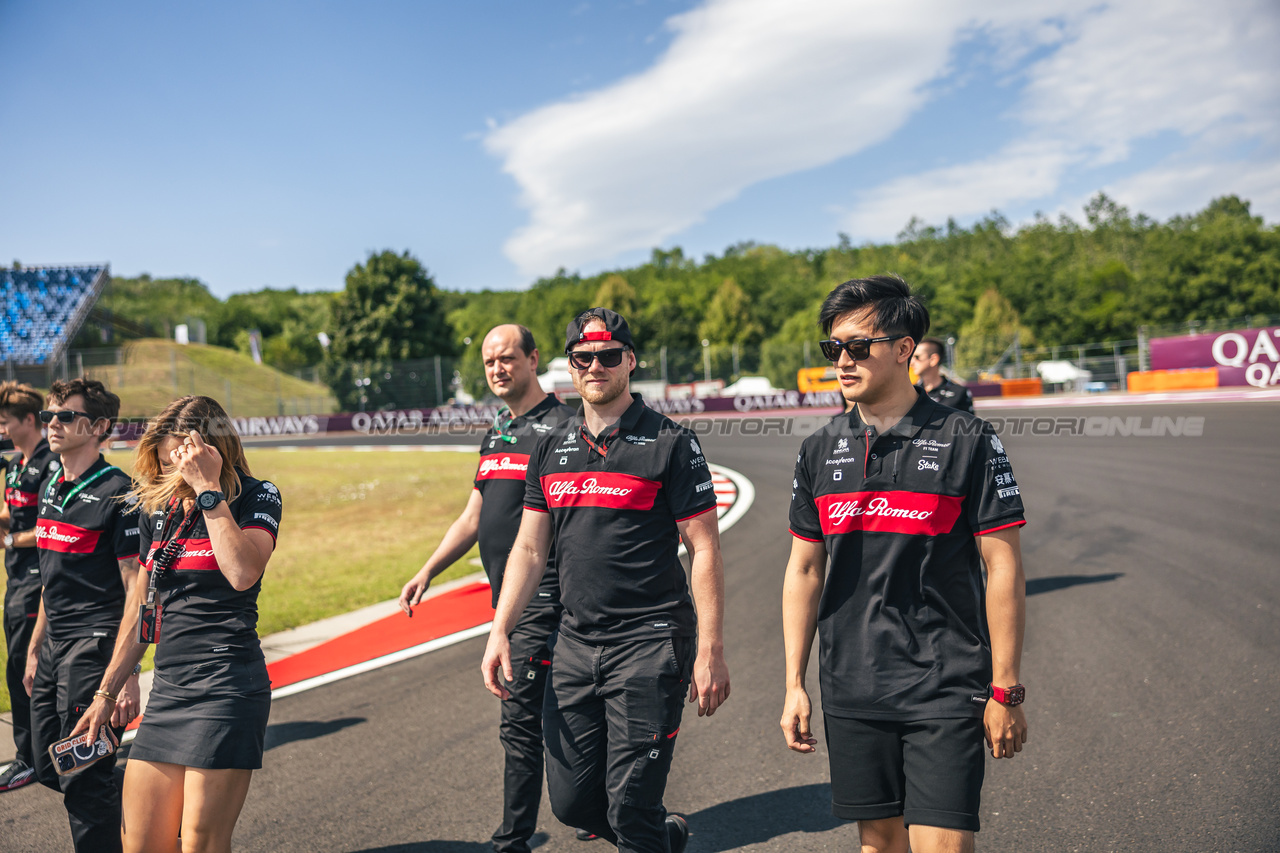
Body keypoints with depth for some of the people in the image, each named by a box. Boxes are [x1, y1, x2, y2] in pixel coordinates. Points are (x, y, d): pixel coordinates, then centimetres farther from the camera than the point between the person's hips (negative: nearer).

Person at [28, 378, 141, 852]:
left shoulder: (117, 494, -13)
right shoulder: (51, 489, 13)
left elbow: (136, 591, -15)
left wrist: (127, 676, -19)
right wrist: (34, 649, 21)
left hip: (95, 649, -9)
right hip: (54, 648, 9)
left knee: (83, 779, -4)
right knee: (49, 765, 15)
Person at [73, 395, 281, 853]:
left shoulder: (257, 497, -4)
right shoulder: (159, 509, 13)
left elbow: (243, 573, -24)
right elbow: (140, 607, 21)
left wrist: (208, 488, -18)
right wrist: (105, 692, 23)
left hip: (227, 685, -6)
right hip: (167, 690, 6)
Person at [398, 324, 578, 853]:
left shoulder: (561, 427, -9)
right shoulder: (495, 435, 17)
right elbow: (473, 518, 21)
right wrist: (427, 572, 15)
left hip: (542, 595, -8)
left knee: (519, 718, -6)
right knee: (556, 712, 17)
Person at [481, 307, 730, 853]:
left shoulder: (669, 443, -6)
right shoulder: (552, 449, 10)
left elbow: (704, 550, -7)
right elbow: (529, 549, 13)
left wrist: (710, 653, -12)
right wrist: (500, 632, 4)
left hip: (650, 643, -5)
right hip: (574, 644, 6)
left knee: (631, 806, -2)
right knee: (571, 800, 11)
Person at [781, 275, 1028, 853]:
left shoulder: (968, 442, -6)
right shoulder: (820, 452, 5)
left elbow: (1004, 570, -5)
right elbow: (804, 571, 9)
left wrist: (1005, 691, -6)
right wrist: (794, 684, 8)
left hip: (946, 691, -4)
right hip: (850, 692, 4)